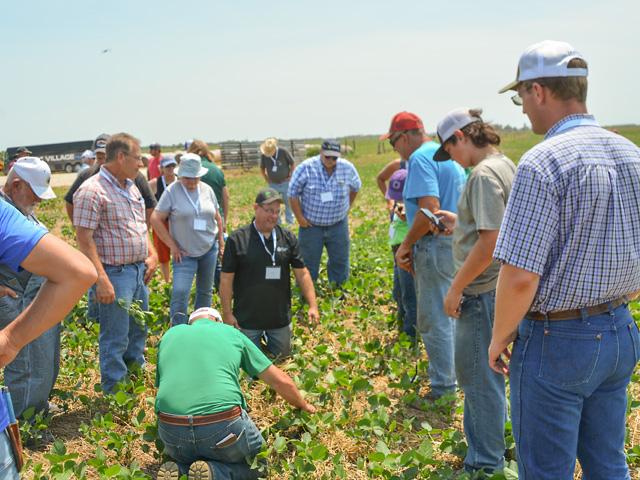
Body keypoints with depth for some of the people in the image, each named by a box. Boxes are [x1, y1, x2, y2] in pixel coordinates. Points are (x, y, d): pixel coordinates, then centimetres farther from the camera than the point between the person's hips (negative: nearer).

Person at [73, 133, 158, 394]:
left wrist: (151, 255, 10)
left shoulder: (131, 188, 11)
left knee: (138, 333, 21)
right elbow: (84, 238, -20)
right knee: (115, 340, 1)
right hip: (115, 274, -9)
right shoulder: (92, 190, -17)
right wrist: (101, 280, -24)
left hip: (139, 271, 9)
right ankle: (115, 393, 15)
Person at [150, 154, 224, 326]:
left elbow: (217, 217, 14)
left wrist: (221, 242, 12)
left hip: (209, 249, 4)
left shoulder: (207, 189, 3)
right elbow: (155, 219, -11)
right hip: (184, 253, -4)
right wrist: (172, 245, -11)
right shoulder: (172, 191, -10)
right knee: (180, 293, -14)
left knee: (205, 291, 14)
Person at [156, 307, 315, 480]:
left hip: (171, 430, 3)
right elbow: (281, 381, 17)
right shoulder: (231, 333, 16)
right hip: (224, 426, -3)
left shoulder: (170, 335, 21)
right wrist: (303, 406, 36)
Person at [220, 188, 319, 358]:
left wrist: (313, 305, -5)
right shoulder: (237, 240, -10)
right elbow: (226, 279, -6)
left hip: (280, 318, 3)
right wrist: (227, 313, -6)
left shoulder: (288, 238, -1)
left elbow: (302, 273, 2)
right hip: (247, 320, -3)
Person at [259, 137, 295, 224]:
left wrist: (290, 176, -5)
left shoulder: (283, 152, -18)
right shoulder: (263, 155, -13)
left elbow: (293, 164, -5)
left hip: (285, 183, -2)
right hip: (273, 184, 2)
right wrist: (267, 179, 2)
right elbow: (262, 168, 5)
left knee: (289, 203, 7)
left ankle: (290, 223, 22)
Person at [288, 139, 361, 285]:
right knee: (308, 263, 5)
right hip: (311, 225, -3)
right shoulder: (306, 168, -15)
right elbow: (293, 193, -9)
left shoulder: (347, 168, -6)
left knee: (340, 261, 12)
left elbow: (355, 187, 15)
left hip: (338, 225, 3)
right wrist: (299, 217, -9)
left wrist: (347, 207, 13)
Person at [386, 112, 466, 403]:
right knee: (447, 314, 21)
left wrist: (406, 244, -14)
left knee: (433, 321, -2)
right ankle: (452, 375, 33)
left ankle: (444, 389, 6)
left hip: (436, 246, -10)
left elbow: (430, 209, -25)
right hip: (454, 243, 10)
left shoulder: (420, 158, -16)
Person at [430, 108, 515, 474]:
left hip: (483, 292, -10)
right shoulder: (504, 165, 10)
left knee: (479, 376, 3)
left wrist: (456, 289, -18)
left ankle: (486, 462, 17)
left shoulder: (484, 174, -20)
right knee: (484, 372, 23)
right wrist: (459, 222, 14)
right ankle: (490, 441, 39)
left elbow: (489, 242, -25)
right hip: (496, 287, 10)